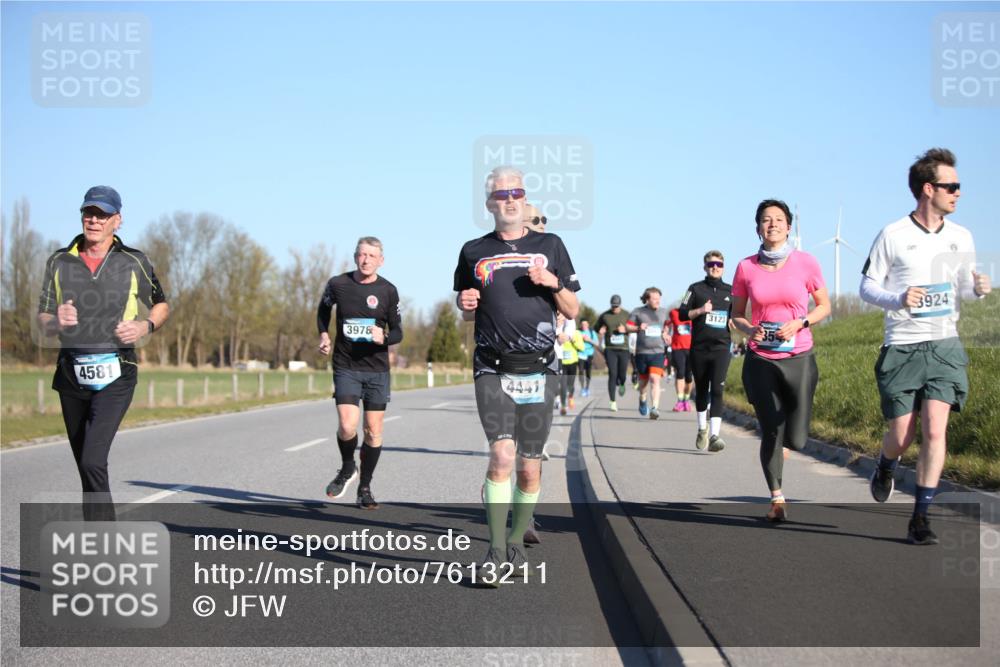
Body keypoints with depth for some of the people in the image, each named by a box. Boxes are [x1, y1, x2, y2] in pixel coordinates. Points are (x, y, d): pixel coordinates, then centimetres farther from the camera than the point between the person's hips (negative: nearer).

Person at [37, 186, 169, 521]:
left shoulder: (134, 262, 2)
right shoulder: (59, 262, 7)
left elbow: (162, 305, 16)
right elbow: (42, 323, 8)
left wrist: (146, 326, -6)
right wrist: (57, 321, -15)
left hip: (114, 376, -4)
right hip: (71, 374, 4)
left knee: (93, 462, -19)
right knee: (87, 469, 11)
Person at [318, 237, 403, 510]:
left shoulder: (388, 291, -2)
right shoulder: (337, 284, -1)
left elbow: (398, 332, 3)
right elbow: (323, 309, 21)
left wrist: (384, 337, -19)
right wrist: (324, 335, 6)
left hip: (377, 368, 1)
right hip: (346, 367, -1)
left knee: (373, 432, 3)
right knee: (347, 426, -16)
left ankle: (365, 488, 20)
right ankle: (347, 469, 14)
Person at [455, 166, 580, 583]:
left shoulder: (550, 246, 10)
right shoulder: (474, 252, 11)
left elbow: (572, 312, 11)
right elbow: (467, 313, 22)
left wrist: (554, 283, -7)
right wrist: (466, 304, -1)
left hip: (538, 371, 1)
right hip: (492, 370, -1)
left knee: (529, 467, 4)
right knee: (502, 454, -19)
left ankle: (517, 541, 23)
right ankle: (496, 552, -15)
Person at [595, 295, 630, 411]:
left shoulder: (626, 315, 4)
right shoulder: (604, 316, 3)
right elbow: (596, 327, 15)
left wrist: (625, 330, -12)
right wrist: (600, 330, -8)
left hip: (623, 349, 1)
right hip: (610, 349, -1)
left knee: (622, 374, 3)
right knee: (612, 374, -9)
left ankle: (621, 384, 43)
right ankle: (613, 402, -6)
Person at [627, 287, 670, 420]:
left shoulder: (664, 312, 9)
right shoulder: (638, 312, 2)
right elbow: (628, 326, 4)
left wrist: (665, 333, 5)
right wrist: (638, 328, -13)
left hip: (658, 351, 0)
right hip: (642, 351, 0)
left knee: (655, 379, -17)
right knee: (643, 379, 14)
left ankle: (655, 408, -22)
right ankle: (642, 399, 45)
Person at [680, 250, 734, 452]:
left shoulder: (730, 291, 11)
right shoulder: (696, 289, 7)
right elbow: (681, 313, 3)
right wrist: (700, 310, -12)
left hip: (721, 347, 0)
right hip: (699, 348, 1)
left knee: (717, 390, -15)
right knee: (701, 390, 12)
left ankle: (714, 435, -22)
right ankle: (702, 429, 33)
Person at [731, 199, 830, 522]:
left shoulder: (805, 262, -3)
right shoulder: (746, 268, 0)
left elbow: (824, 305, 6)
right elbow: (736, 314, 10)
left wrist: (799, 323, -11)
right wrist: (749, 329, -11)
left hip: (799, 358, 0)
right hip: (760, 360, 1)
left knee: (796, 440, -3)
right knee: (770, 435, -1)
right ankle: (777, 499, 18)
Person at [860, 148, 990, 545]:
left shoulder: (961, 237, 8)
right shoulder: (893, 235, -5)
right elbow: (867, 286, 0)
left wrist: (978, 288, -5)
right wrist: (897, 299, -20)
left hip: (945, 346, 3)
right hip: (902, 348, -2)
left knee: (935, 429, -10)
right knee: (901, 435, 0)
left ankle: (920, 517, -2)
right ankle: (885, 469, 37)